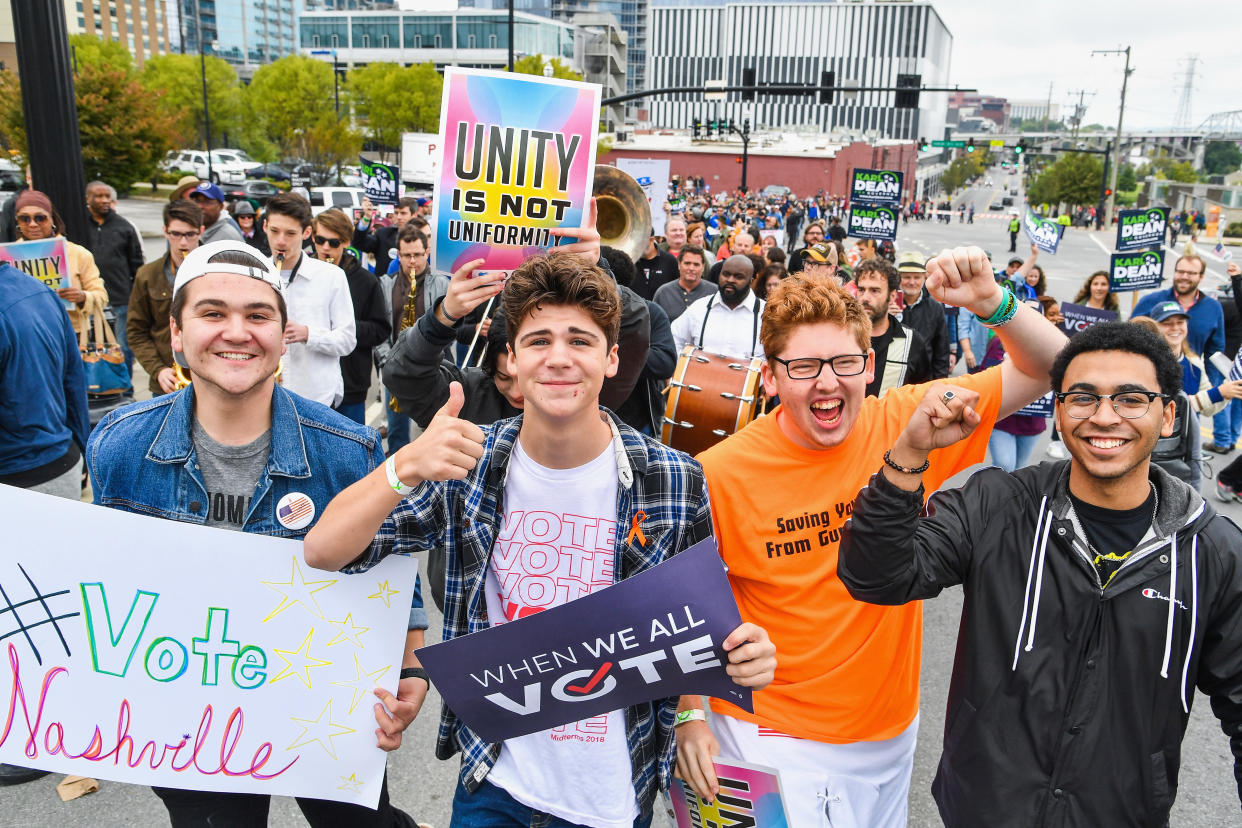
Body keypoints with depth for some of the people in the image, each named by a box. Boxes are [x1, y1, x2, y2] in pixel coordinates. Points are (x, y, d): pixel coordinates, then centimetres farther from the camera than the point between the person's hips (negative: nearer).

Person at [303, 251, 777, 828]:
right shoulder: (469, 466, -10)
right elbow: (322, 553, -14)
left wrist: (745, 657, -24)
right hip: (494, 781, 1)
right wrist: (407, 467, -31)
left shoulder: (676, 482, -14)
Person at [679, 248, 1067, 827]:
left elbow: (1047, 368, -7)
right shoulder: (721, 473, -18)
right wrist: (688, 716, -11)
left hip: (890, 730, 4)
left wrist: (991, 301, -24)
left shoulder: (907, 424, -11)